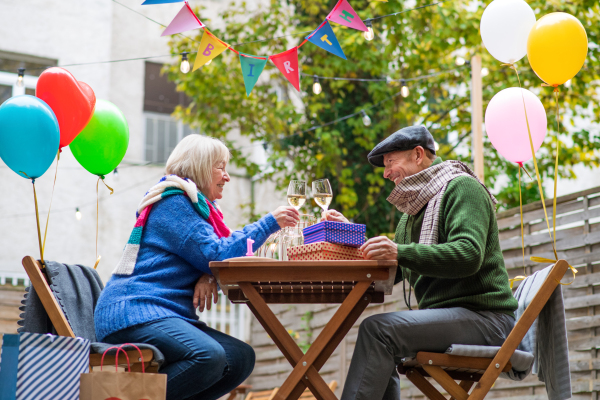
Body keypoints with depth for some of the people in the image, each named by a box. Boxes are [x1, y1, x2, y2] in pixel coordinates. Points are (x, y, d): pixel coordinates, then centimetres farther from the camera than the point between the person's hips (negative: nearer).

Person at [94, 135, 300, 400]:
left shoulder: (196, 206, 24)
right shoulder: (173, 203, -7)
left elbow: (213, 258, 18)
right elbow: (216, 254, -14)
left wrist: (210, 275, -7)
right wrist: (269, 223, -9)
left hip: (169, 316, 10)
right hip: (134, 311, -10)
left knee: (241, 358, -9)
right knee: (210, 356, -32)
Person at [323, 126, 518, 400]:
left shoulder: (461, 187, -5)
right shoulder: (415, 209, 23)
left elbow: (468, 255, -22)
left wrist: (400, 252, -30)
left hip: (483, 318, -9)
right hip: (447, 315, 9)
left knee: (378, 329, -24)